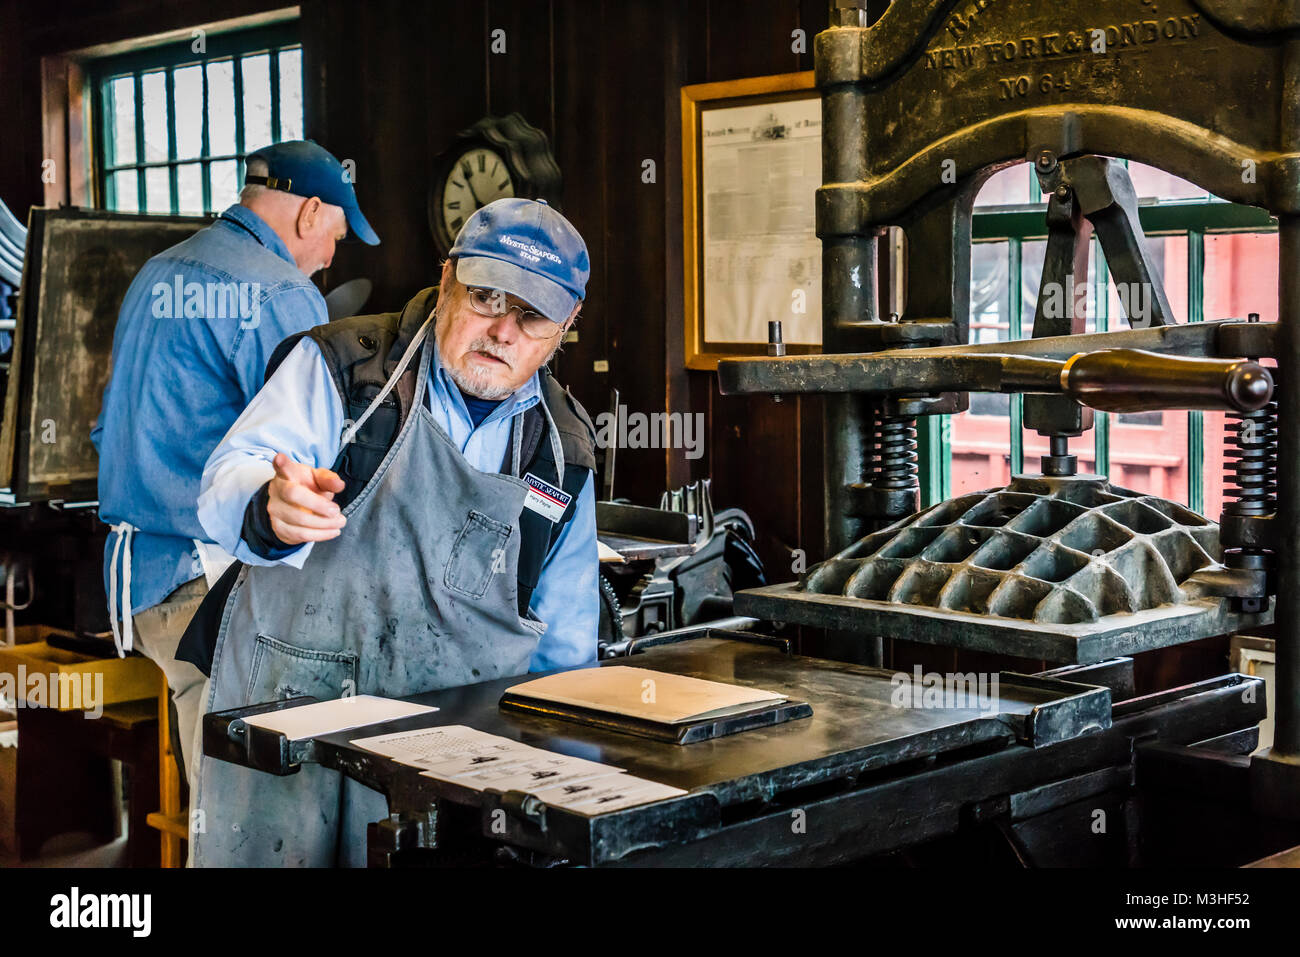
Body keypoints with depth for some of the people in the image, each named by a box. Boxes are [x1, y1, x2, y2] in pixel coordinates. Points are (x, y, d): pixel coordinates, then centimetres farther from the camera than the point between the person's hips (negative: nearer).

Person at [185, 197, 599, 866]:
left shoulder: (564, 452, 10)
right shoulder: (339, 367, -2)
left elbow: (563, 638, 17)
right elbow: (229, 482, -14)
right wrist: (271, 509, -37)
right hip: (287, 727, -2)